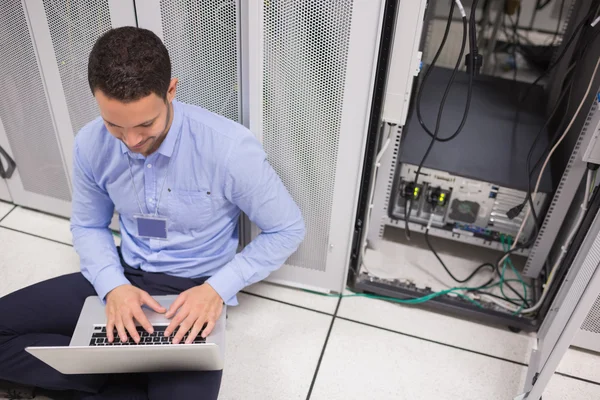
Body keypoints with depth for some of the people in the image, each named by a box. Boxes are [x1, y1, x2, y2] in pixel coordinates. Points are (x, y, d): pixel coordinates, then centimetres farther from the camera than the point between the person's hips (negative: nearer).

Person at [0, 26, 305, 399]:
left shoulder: (231, 148, -24)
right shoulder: (91, 144, -10)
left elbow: (288, 229, -12)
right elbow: (88, 226, 8)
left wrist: (218, 288, -21)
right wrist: (113, 285, -12)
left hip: (196, 289, -4)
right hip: (124, 277, 5)